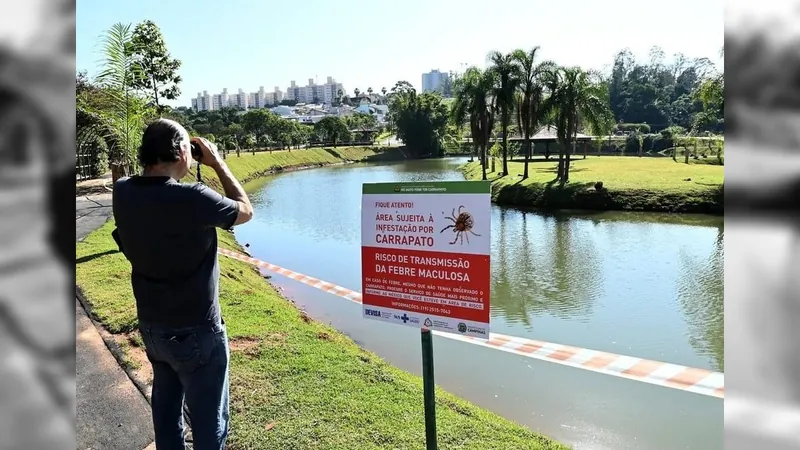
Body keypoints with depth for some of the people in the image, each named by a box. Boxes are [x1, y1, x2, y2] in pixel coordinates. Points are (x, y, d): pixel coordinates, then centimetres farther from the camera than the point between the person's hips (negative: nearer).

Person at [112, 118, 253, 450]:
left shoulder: (123, 192, -7)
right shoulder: (192, 198, -27)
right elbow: (245, 211, -8)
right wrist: (217, 163, -2)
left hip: (151, 326, 7)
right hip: (195, 331, -7)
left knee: (166, 406, 25)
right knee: (209, 420, 10)